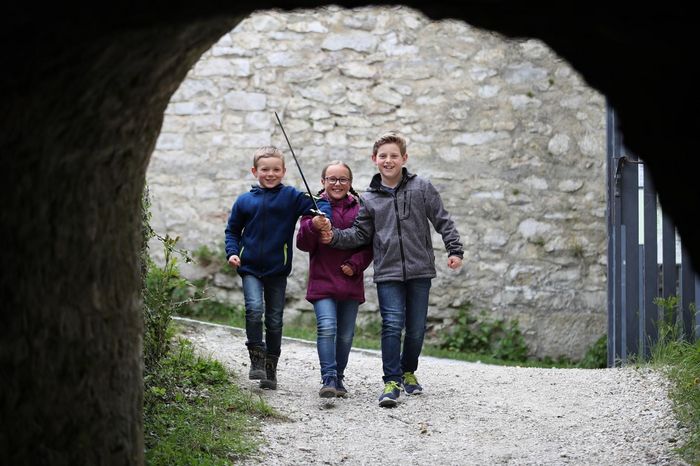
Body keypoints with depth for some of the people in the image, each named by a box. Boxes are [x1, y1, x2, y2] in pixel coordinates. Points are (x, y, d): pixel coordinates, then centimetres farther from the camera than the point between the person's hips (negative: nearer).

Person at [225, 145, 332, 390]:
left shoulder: (291, 196, -1)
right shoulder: (244, 201, 4)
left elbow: (317, 206, -9)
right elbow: (233, 230, 15)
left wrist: (323, 213, -31)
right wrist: (232, 252, -1)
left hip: (278, 270, 0)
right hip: (250, 268, 0)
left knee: (275, 321, 7)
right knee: (254, 309, -21)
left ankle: (271, 368, 20)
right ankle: (256, 358, -8)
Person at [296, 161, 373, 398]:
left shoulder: (359, 208, 6)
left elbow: (369, 245, 9)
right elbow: (303, 244, -4)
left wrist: (355, 264, -6)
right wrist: (313, 226, -22)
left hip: (351, 281, 3)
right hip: (323, 280, -3)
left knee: (346, 334, 10)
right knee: (327, 327, -17)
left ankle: (338, 378, 24)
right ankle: (328, 379, -17)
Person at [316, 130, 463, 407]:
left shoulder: (422, 188, 2)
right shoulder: (370, 200, 6)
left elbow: (442, 221, 3)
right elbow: (360, 234, 8)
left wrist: (454, 250, -5)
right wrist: (333, 237, -7)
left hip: (420, 271, 0)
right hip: (388, 273, 0)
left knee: (416, 328, 7)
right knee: (392, 325, -10)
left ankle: (408, 371, 29)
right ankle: (392, 382, -8)